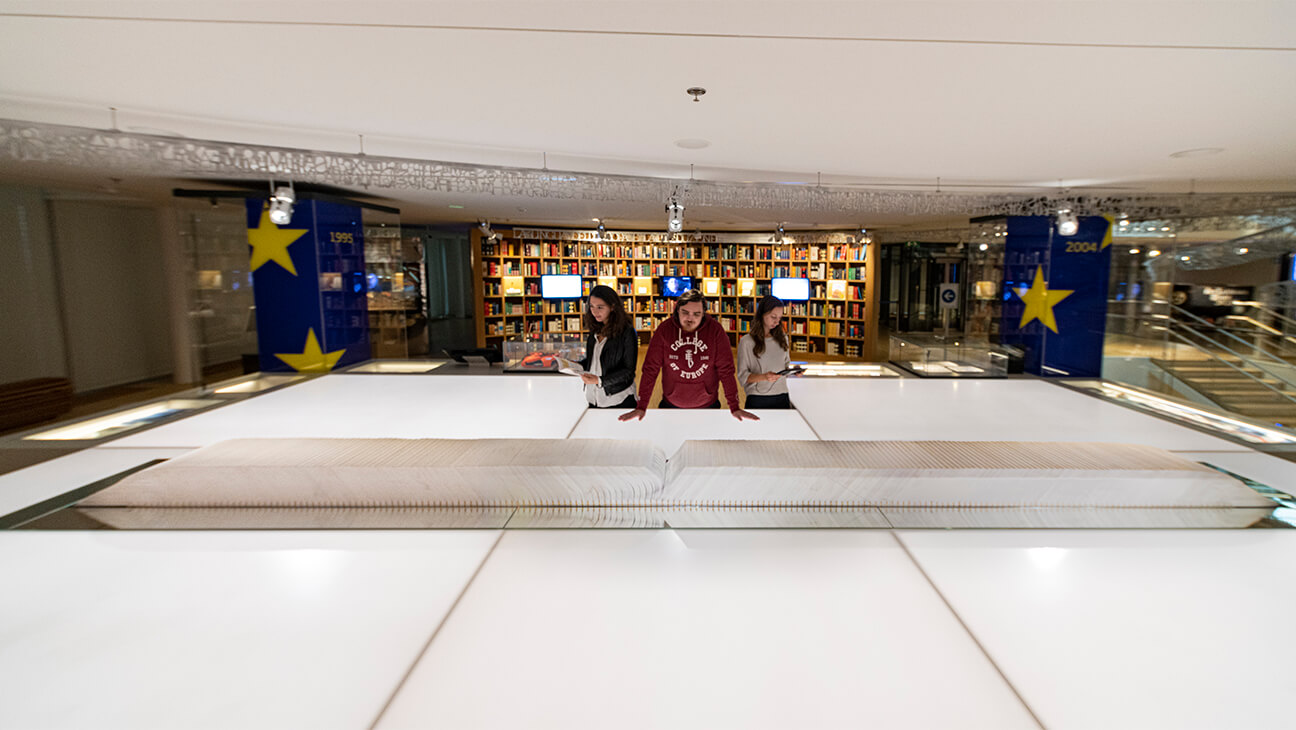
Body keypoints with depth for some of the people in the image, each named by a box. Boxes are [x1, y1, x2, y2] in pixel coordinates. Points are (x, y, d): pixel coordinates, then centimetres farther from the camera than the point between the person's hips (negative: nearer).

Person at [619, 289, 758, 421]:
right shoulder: (664, 330, -11)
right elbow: (651, 369, -11)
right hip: (671, 405, 0)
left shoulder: (716, 330, -12)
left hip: (708, 406, 0)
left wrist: (735, 408, -12)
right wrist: (641, 407, -14)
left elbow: (726, 370, -10)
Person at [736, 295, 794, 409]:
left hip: (782, 398, 4)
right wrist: (763, 377, -25)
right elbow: (742, 376, -8)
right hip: (757, 400, -4)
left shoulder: (782, 338, 9)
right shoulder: (746, 341, -7)